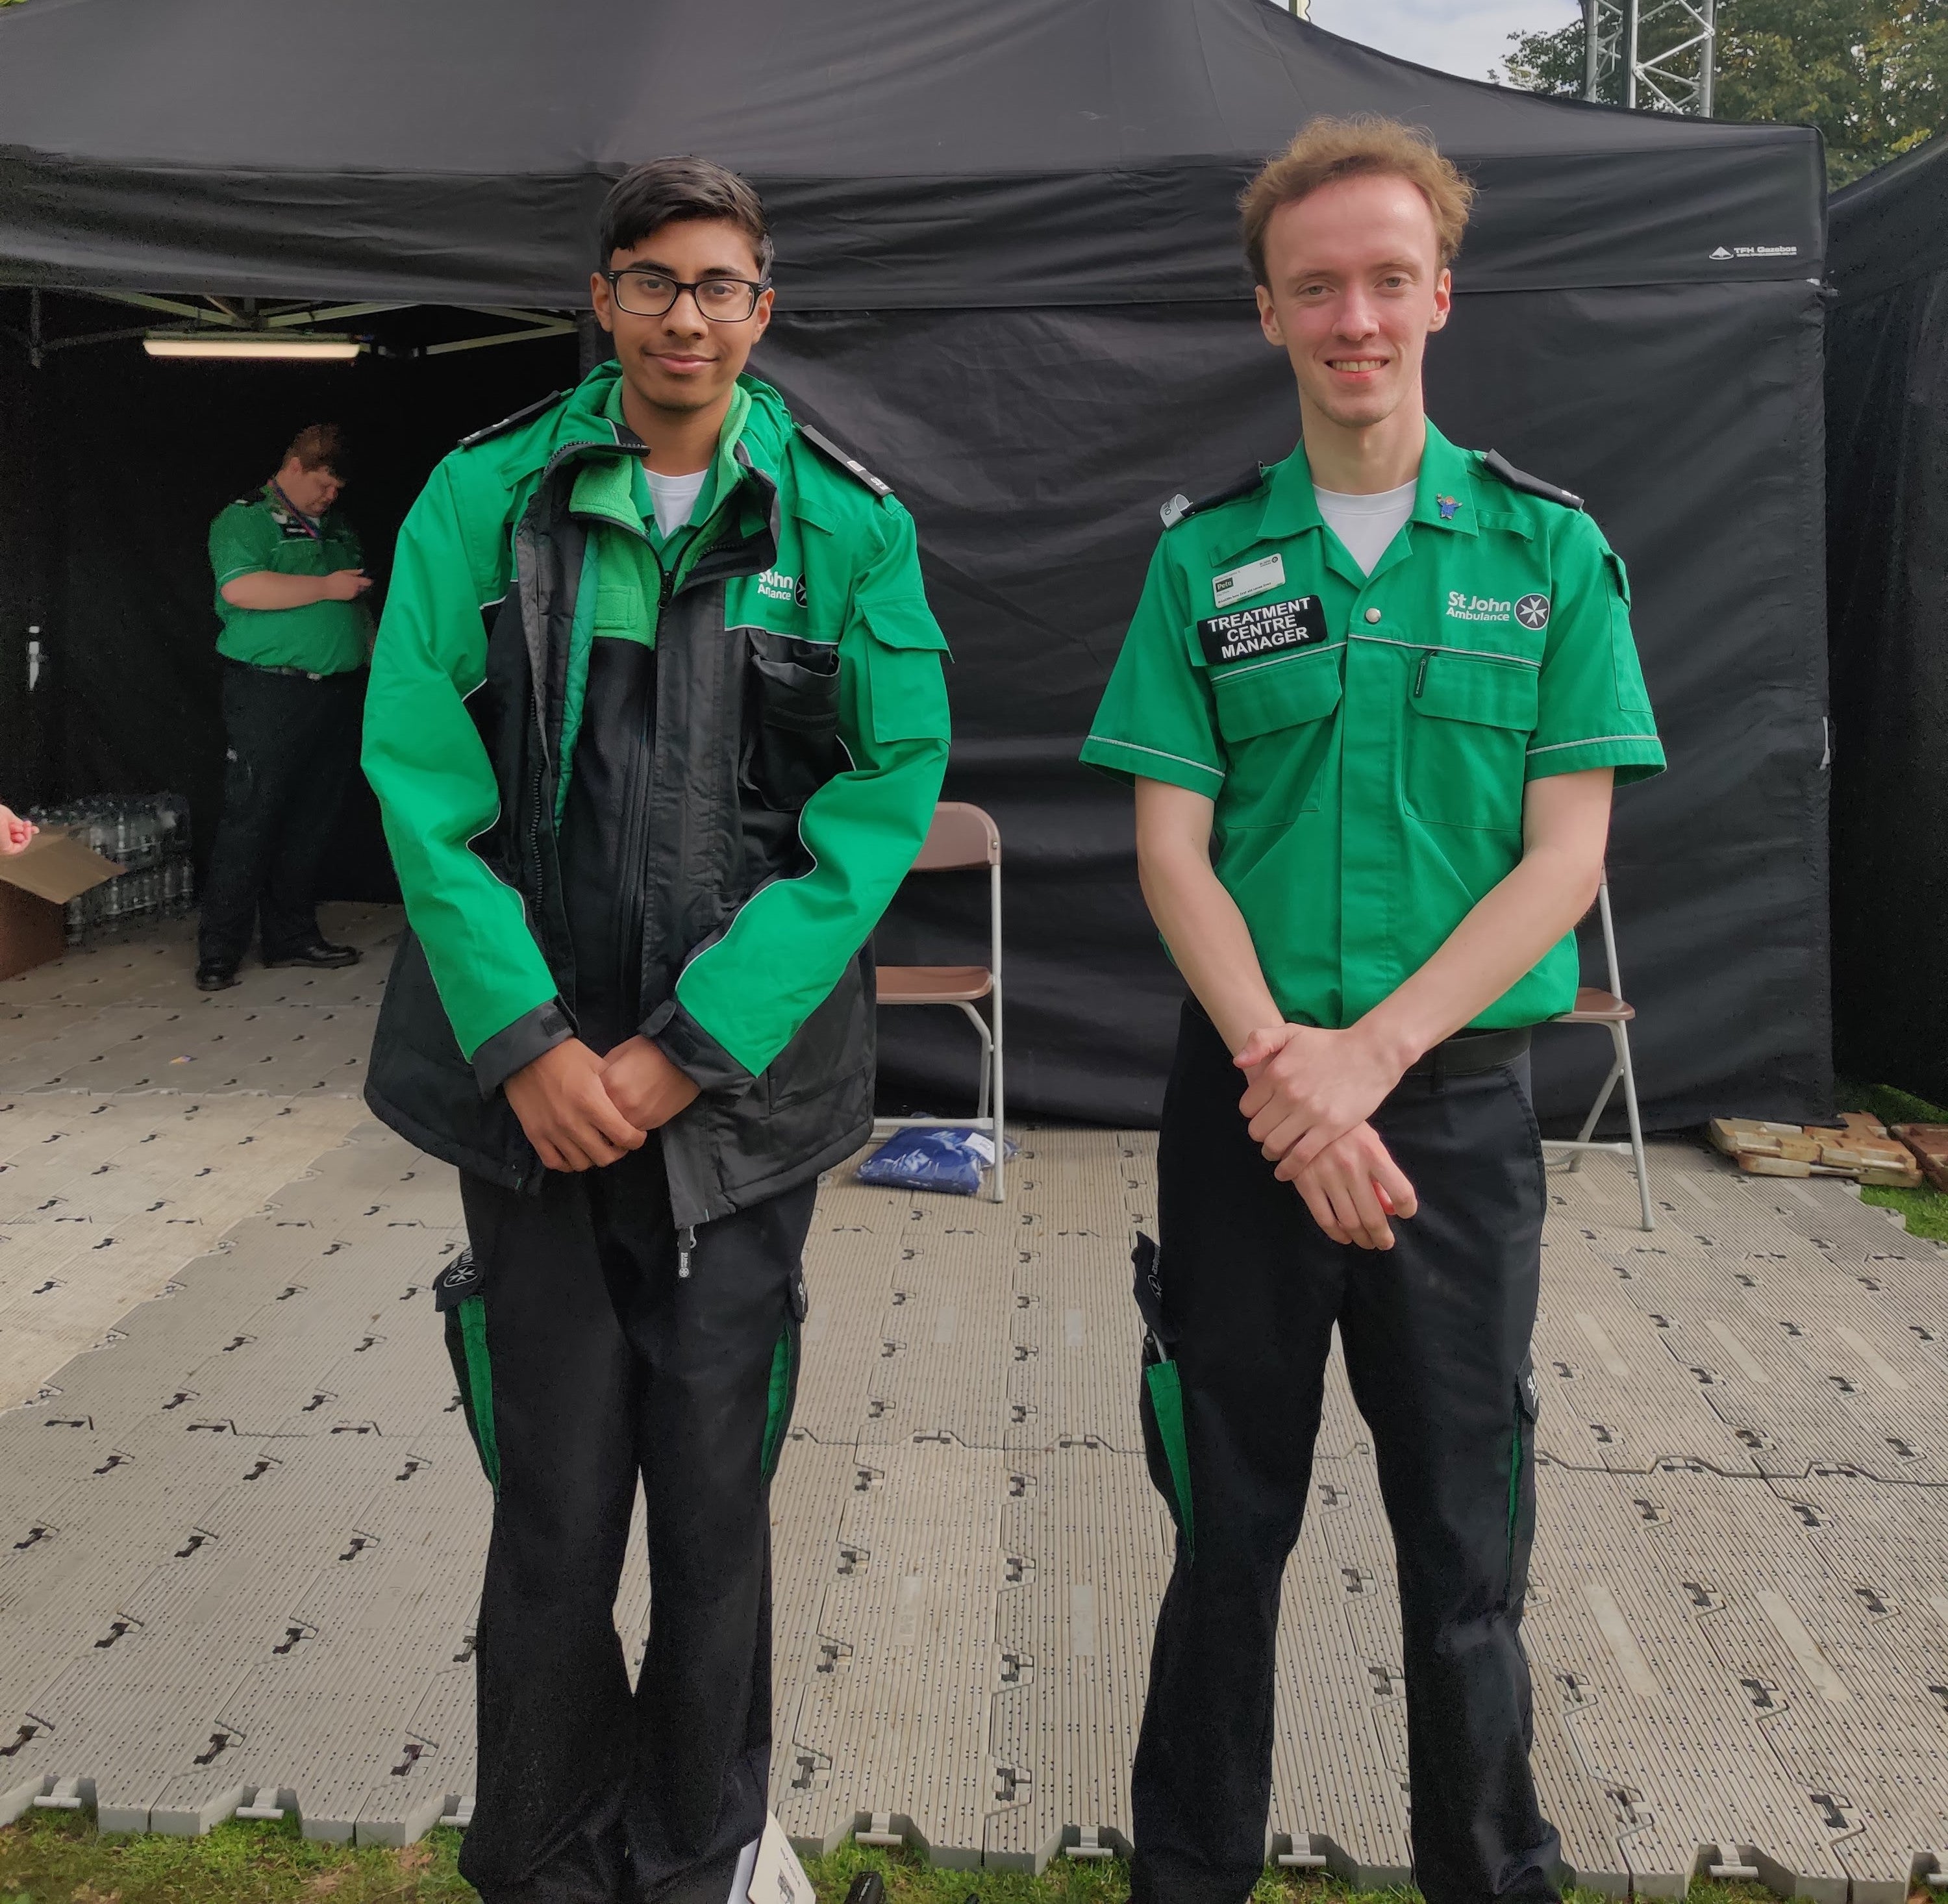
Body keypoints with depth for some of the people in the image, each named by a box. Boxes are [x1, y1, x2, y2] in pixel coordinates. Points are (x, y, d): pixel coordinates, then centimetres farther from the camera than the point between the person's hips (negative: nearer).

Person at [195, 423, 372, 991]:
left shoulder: (337, 529, 20)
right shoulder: (246, 519, -4)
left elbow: (359, 604, 28)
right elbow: (240, 588, -21)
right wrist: (328, 587, -15)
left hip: (338, 695, 7)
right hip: (269, 694, -7)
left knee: (311, 823, 9)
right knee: (250, 820, -6)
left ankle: (292, 935, 18)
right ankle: (219, 951, -1)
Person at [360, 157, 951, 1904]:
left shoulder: (846, 526, 1)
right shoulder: (485, 500, 3)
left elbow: (883, 806, -5)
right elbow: (423, 785, -2)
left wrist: (686, 1052, -11)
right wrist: (527, 1043, -12)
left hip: (744, 1079, 0)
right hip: (533, 1072, 0)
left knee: (713, 1484, 8)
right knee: (553, 1488, 6)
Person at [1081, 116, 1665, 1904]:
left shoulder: (1550, 548, 1)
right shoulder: (1205, 554, 3)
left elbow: (1566, 855, -4)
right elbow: (1172, 847, -2)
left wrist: (1370, 1052, -15)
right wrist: (1279, 1064, -16)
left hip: (1462, 1092, 0)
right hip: (1246, 1097, 1)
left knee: (1467, 1531, 10)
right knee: (1230, 1514, 12)